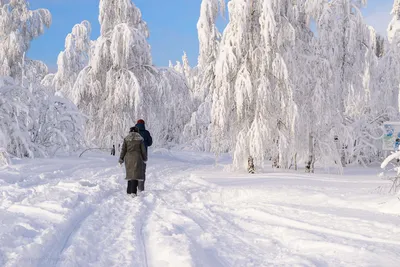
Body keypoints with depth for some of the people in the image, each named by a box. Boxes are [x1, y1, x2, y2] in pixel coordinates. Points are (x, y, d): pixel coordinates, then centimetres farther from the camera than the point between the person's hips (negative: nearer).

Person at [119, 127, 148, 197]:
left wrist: (121, 159, 12)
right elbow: (143, 150, 1)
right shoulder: (140, 139, -1)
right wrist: (145, 159, 14)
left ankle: (129, 191, 20)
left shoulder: (126, 139, 4)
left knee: (130, 173, 15)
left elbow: (123, 150, 4)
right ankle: (133, 192, -18)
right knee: (136, 173, -5)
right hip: (137, 158, -3)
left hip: (128, 158, 3)